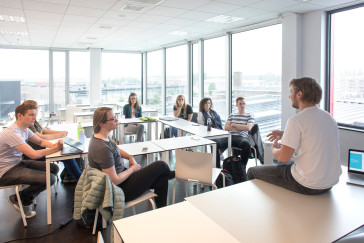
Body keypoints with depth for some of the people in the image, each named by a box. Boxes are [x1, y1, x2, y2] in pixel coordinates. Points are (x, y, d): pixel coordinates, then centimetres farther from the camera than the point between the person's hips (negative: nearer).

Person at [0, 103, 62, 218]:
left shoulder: (25, 129, 4)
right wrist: (55, 149, -19)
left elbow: (40, 141, 15)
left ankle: (27, 199, 14)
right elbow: (34, 155, -30)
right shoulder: (12, 133, -25)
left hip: (18, 163, 10)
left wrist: (54, 145, -7)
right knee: (50, 178, -23)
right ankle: (18, 198, 5)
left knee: (53, 168, 5)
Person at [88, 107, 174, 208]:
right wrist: (132, 169, -11)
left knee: (161, 180, 5)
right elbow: (115, 181, -28)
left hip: (121, 174, 9)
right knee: (160, 166, -4)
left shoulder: (102, 137, -1)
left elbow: (115, 150, 22)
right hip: (120, 189, -9)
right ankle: (171, 174, 33)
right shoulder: (102, 149, -31)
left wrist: (130, 157, 4)